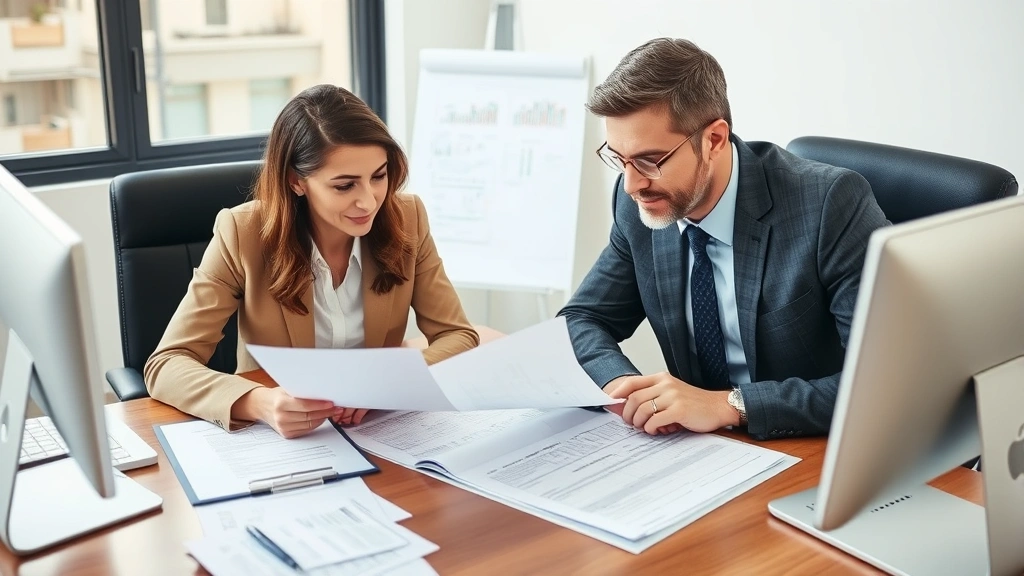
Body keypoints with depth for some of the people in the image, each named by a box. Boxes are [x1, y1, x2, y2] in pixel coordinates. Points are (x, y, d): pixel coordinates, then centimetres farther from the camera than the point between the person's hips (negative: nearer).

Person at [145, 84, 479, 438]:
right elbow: (166, 365, -16)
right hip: (278, 442, -1)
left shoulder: (406, 220, -8)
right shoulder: (244, 234, -14)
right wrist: (261, 404, -35)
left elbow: (458, 337, -5)